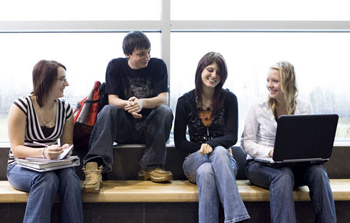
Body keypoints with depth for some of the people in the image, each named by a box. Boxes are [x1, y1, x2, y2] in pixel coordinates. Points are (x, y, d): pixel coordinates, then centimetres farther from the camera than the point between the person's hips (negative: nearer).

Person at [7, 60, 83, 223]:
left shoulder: (65, 108, 5)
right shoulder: (21, 106, -9)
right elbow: (16, 149, -13)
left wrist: (66, 149, -14)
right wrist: (43, 152, -32)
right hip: (21, 166, -3)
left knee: (70, 176, -31)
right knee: (47, 179, -36)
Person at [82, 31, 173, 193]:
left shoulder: (158, 65, 2)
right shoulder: (115, 66, 2)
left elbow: (163, 99, -8)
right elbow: (112, 99, -7)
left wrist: (142, 102, -30)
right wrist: (127, 104, -32)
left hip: (149, 128, 1)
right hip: (123, 128, 0)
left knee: (165, 111, -27)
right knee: (108, 110, -28)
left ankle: (150, 167, -25)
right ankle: (94, 166, -42)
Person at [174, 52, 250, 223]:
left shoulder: (229, 99, 2)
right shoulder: (185, 101, 2)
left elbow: (232, 137, -7)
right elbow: (179, 142, 2)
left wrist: (211, 144, -27)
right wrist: (202, 148, -12)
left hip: (224, 159, 0)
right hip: (195, 160, 0)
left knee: (207, 172, -38)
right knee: (208, 168, -38)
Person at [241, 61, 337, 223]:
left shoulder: (304, 107, 6)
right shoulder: (258, 106, -2)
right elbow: (246, 142, -4)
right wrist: (269, 152, -22)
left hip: (293, 165, 3)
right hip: (259, 164, -3)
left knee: (318, 171, -28)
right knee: (283, 175, -36)